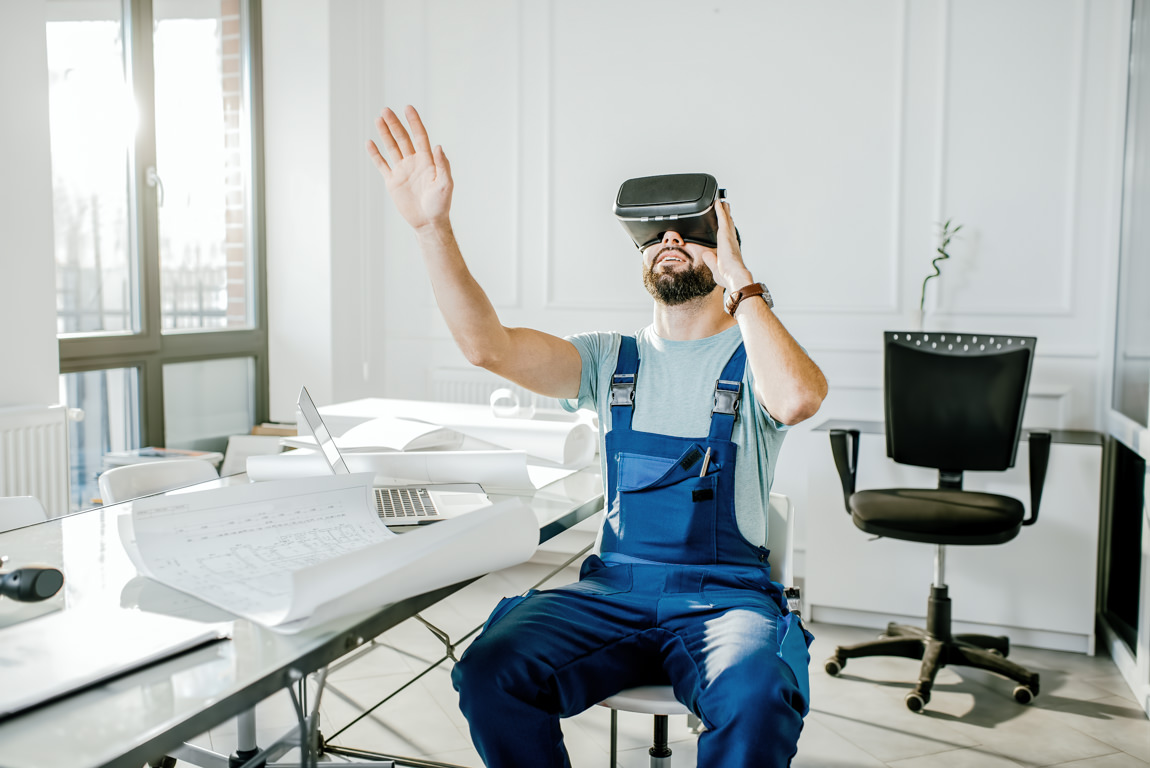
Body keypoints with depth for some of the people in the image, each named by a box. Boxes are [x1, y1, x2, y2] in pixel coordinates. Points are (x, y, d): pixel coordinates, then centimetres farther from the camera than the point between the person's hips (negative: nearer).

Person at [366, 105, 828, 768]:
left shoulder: (755, 358, 4)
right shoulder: (611, 359, 13)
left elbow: (797, 398, -22)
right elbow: (489, 345, -3)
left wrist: (740, 280, -12)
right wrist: (432, 226, -13)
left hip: (726, 594, -2)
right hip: (613, 588, 3)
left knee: (756, 698, -35)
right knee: (489, 673, -23)